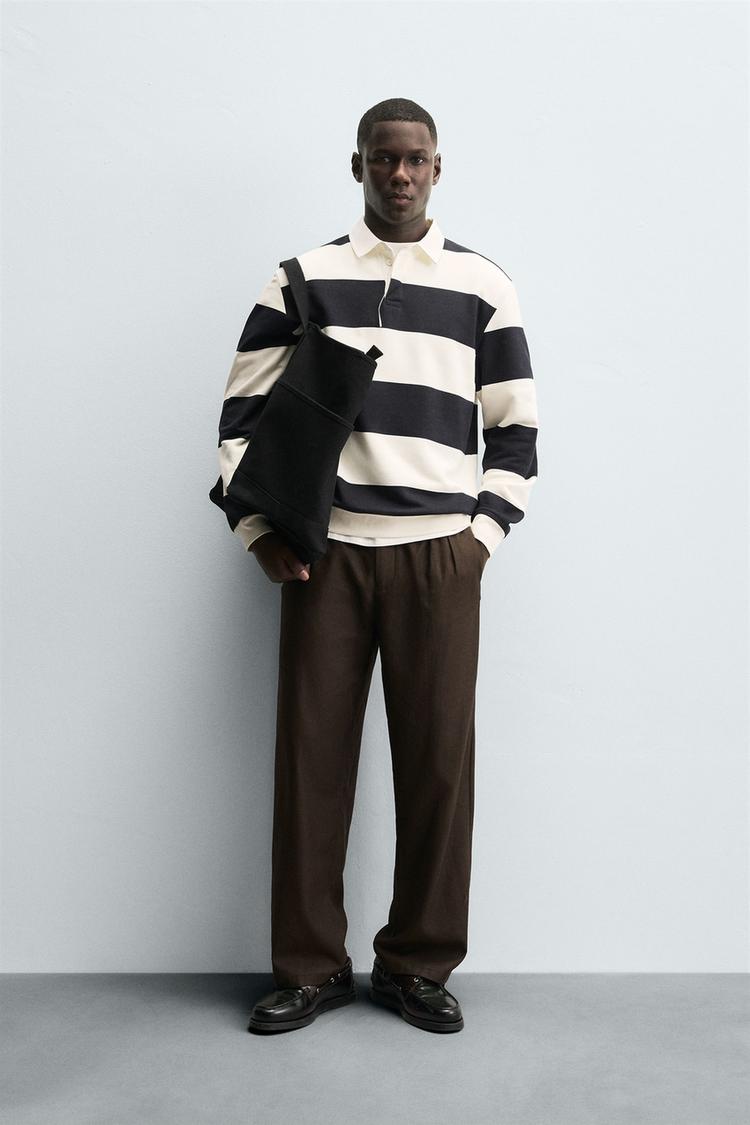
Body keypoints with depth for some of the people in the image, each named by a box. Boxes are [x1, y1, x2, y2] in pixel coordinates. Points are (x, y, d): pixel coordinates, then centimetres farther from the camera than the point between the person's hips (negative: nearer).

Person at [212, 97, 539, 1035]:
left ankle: (419, 965, 16)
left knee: (438, 760, 0)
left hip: (438, 557, 0)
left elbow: (516, 432, 10)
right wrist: (260, 531, 0)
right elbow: (241, 414, 9)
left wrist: (482, 535, -1)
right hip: (325, 552, 0)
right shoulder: (301, 280, 10)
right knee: (311, 756, 2)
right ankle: (310, 968, 16)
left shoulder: (483, 286, 10)